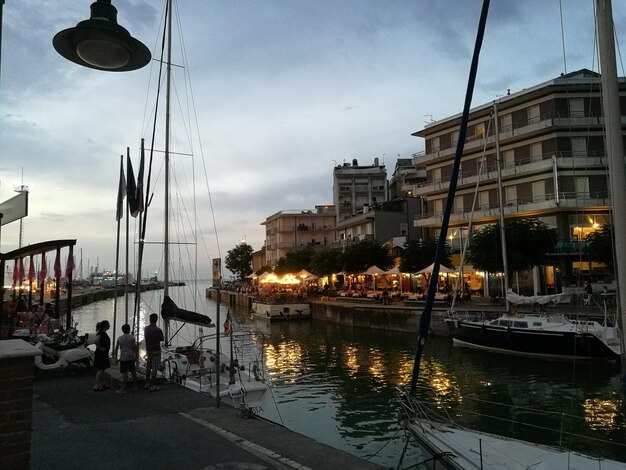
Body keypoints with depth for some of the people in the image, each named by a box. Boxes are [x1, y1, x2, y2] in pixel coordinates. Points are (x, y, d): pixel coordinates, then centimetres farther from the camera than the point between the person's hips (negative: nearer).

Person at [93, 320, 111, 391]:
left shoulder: (104, 333, 13)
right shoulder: (100, 333, -17)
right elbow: (96, 340, -34)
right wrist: (100, 348, -24)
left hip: (104, 354, 10)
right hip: (100, 354, -10)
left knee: (102, 369, 15)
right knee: (100, 369, -8)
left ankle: (102, 384, 22)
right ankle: (96, 386, -5)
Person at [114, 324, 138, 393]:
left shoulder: (119, 338, 1)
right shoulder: (132, 337, -1)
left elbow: (116, 348, 4)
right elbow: (135, 348, -1)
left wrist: (116, 357, 15)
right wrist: (136, 356, 7)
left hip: (123, 357, -2)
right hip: (131, 357, 2)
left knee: (124, 373, -4)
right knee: (133, 371, 13)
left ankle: (123, 388, -5)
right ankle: (135, 386, 22)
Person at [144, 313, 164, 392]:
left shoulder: (146, 329, 0)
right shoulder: (158, 330, -17)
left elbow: (146, 337, 12)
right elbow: (161, 339, -3)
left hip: (148, 350, 6)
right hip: (156, 351, -6)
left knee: (148, 367, 17)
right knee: (154, 368, -2)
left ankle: (147, 384, 25)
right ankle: (152, 386, 0)